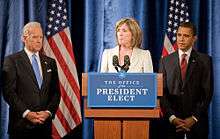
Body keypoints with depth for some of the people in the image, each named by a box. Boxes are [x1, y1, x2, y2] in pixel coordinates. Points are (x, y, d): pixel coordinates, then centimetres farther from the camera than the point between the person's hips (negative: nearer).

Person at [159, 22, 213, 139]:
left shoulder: (205, 60, 3)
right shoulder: (166, 61, 6)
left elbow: (207, 92, -2)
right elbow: (162, 93, 2)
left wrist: (194, 118, -10)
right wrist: (172, 117, -10)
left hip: (197, 121, -1)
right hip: (172, 122, 1)